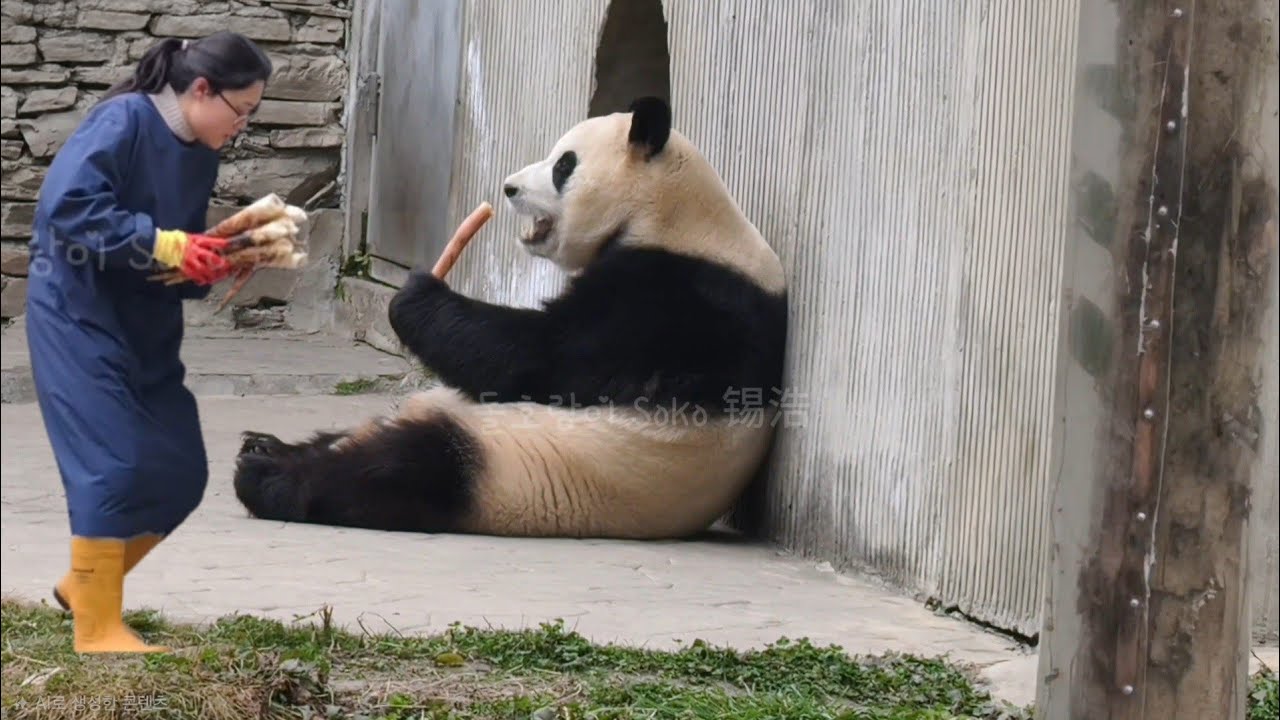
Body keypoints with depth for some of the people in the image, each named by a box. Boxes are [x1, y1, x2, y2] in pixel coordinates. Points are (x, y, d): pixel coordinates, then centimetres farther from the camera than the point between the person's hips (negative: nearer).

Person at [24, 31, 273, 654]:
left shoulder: (202, 157, 6)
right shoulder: (122, 120, -18)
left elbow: (178, 262, 10)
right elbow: (65, 205, -29)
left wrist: (211, 263, -12)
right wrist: (159, 243, -31)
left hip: (145, 329, 8)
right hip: (79, 318, -8)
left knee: (179, 474, 6)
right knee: (111, 468, -12)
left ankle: (85, 583, 24)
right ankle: (98, 628, 0)